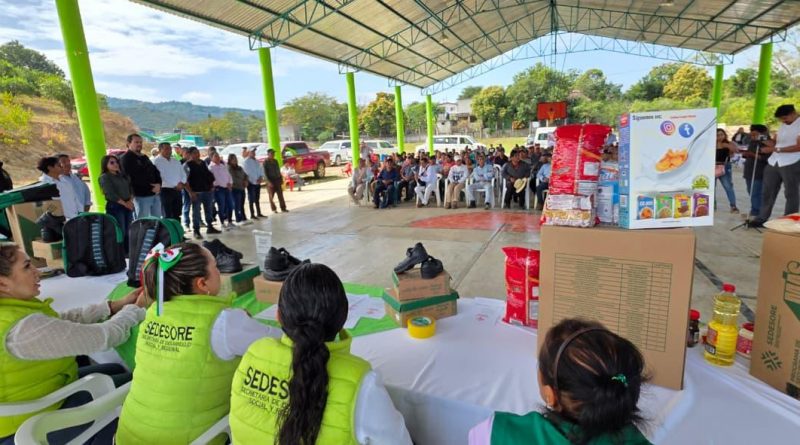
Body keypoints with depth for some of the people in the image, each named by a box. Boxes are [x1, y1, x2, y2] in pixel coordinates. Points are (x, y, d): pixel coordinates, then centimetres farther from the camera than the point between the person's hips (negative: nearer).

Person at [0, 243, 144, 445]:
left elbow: (63, 321, 1)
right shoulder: (23, 328, -36)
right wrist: (137, 308, -14)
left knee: (116, 370, 17)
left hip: (28, 401, 9)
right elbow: (103, 336, -32)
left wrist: (116, 305, -7)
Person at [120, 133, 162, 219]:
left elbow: (155, 171, 17)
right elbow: (134, 178, -16)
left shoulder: (144, 157, 20)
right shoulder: (126, 159, -5)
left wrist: (158, 184, -3)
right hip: (141, 196, -8)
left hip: (155, 194, 8)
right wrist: (151, 187, -14)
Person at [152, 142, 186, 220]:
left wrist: (181, 182, -6)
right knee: (167, 216, -4)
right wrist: (175, 186, -15)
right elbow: (159, 177, -14)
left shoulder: (176, 162, 18)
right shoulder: (157, 161, -4)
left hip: (177, 191, 6)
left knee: (177, 215, 10)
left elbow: (183, 174, 16)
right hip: (165, 190, -6)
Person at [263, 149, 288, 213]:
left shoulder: (275, 161, 11)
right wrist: (269, 181, -17)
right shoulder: (265, 162, -6)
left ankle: (283, 208, 6)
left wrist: (281, 179, 12)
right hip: (271, 181, -5)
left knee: (280, 195, 3)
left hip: (277, 180, 5)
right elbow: (265, 173, -10)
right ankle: (273, 209, 10)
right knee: (271, 196, 2)